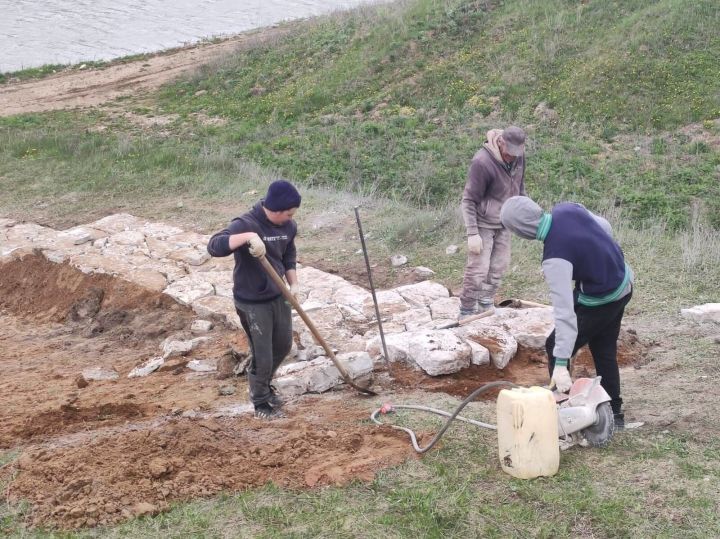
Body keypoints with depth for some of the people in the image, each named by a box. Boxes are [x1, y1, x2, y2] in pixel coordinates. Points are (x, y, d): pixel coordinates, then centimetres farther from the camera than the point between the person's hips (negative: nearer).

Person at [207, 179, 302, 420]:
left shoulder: (288, 226, -2)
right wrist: (249, 236, -48)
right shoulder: (246, 224, -24)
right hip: (252, 303, -7)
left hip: (278, 297, 7)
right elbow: (214, 246, -37)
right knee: (262, 357, 3)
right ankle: (260, 402, 27)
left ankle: (263, 385, 48)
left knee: (283, 346, 22)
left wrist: (294, 284, 1)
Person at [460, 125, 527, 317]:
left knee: (498, 266, 9)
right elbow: (468, 200, -21)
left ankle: (486, 305, 22)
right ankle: (467, 312, 6)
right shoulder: (482, 162, -27)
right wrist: (472, 233, -23)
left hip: (503, 223, 6)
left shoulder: (518, 156, -7)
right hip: (483, 224, -6)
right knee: (478, 269, -6)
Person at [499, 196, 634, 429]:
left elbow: (564, 311, -36)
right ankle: (614, 412, 31)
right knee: (604, 350, 21)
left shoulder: (555, 259, -34)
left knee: (555, 347, 6)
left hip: (601, 300, -9)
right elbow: (605, 228, 4)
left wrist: (561, 364, -36)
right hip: (624, 282, 9)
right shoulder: (567, 208, -13)